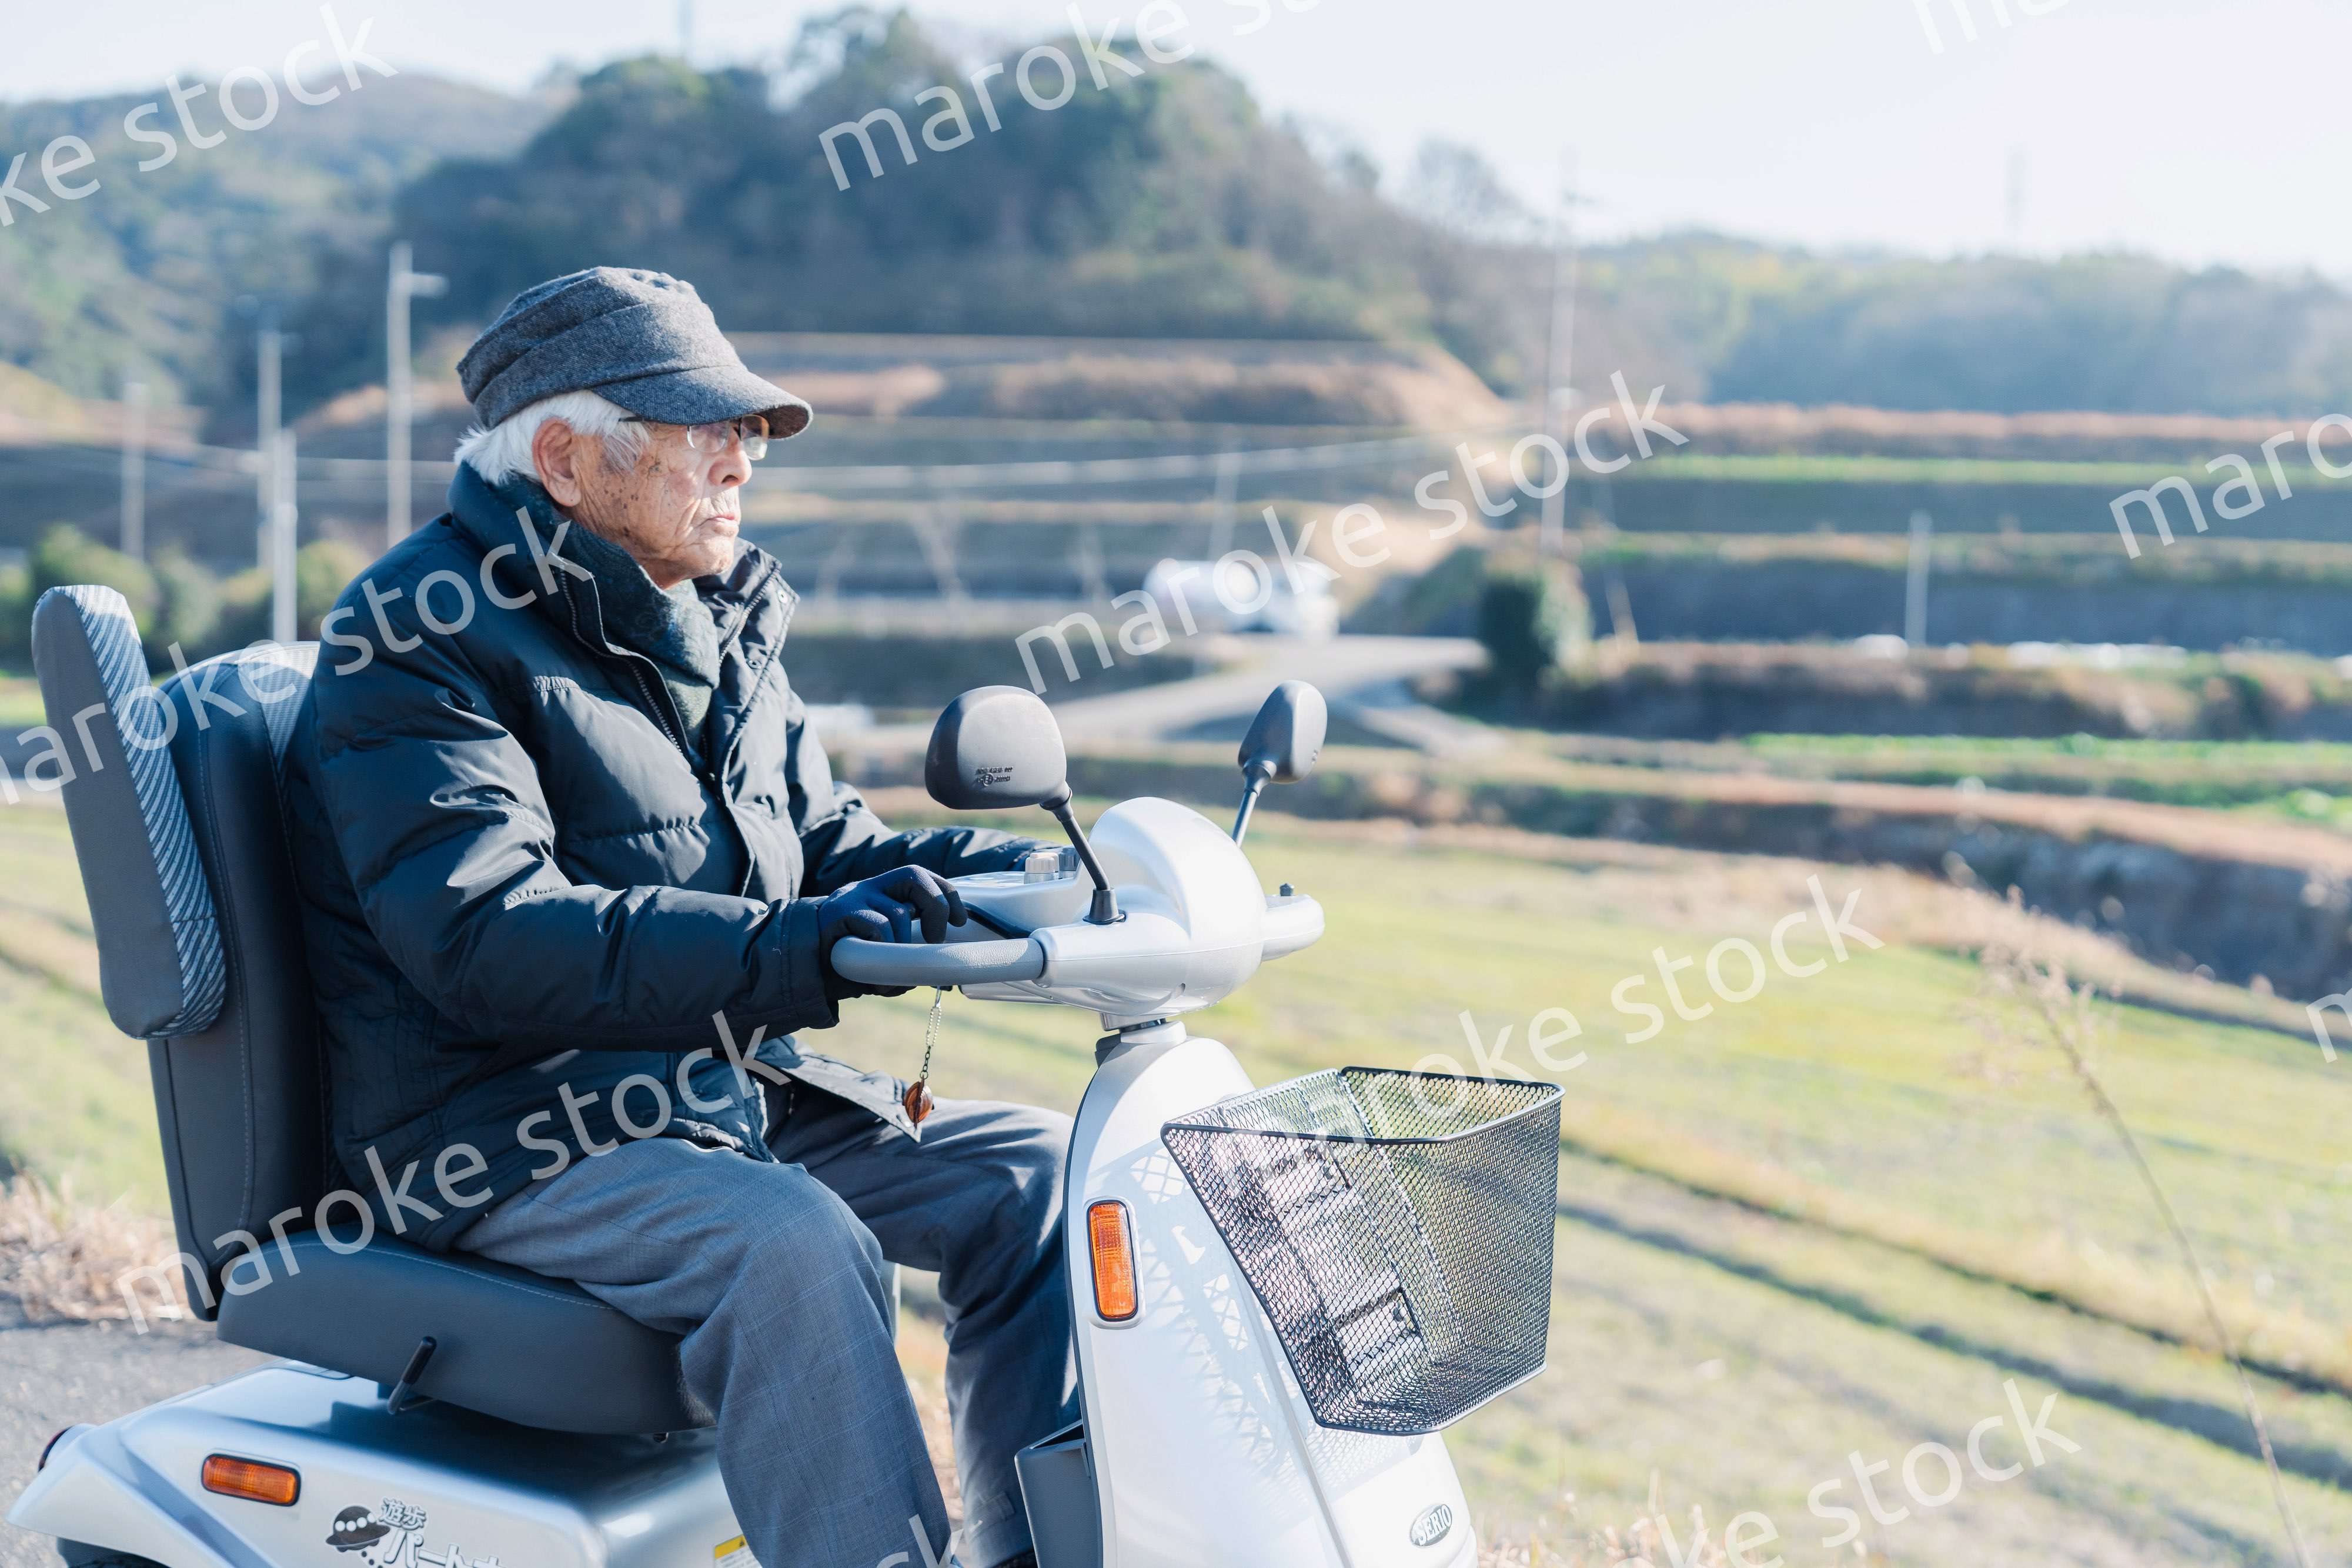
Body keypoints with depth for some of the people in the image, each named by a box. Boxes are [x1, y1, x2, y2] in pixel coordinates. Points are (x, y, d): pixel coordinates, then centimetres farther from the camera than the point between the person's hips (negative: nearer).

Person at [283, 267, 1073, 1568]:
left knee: (1031, 1170, 2)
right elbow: (489, 932, -27)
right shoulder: (419, 636, -14)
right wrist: (793, 949, -37)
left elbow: (816, 838, 19)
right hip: (504, 1148, -9)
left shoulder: (712, 627, 15)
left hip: (725, 1093, 9)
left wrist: (984, 875, -3)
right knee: (793, 1244, -33)